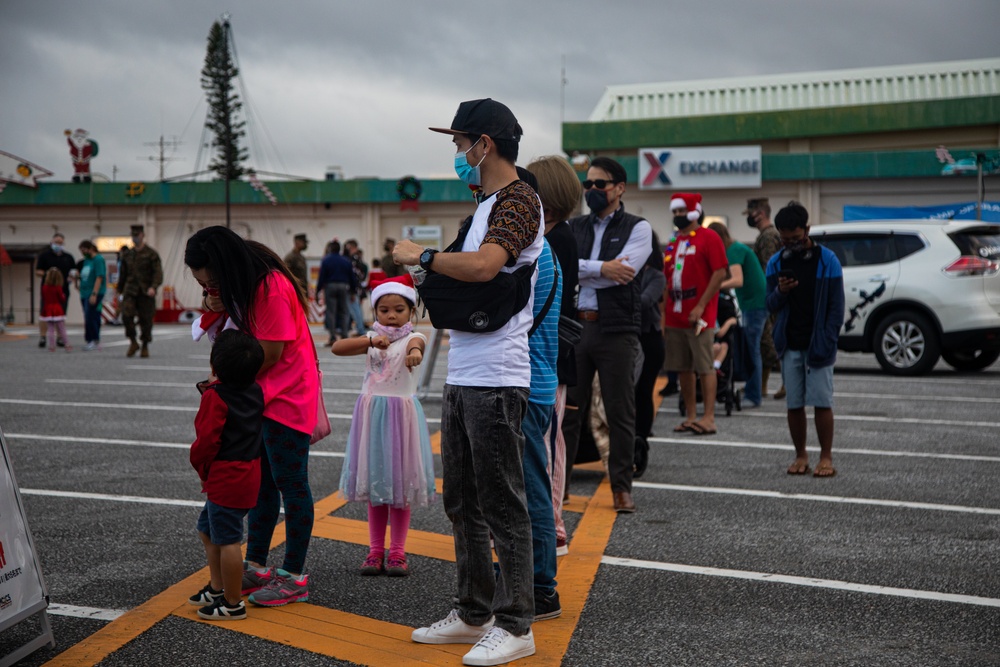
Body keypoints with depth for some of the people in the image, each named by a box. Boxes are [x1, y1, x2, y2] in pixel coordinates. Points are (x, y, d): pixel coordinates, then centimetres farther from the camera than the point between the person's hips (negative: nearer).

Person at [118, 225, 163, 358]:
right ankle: (133, 342, 0)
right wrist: (120, 291, 19)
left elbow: (158, 272, -9)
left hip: (146, 292, -3)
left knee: (146, 319, 0)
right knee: (127, 315, -16)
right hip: (130, 291, 3)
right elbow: (123, 274, 20)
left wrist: (153, 287, -24)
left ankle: (145, 347, 16)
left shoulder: (151, 254, -1)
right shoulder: (127, 255, 13)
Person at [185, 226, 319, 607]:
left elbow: (270, 354, -20)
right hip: (257, 394, 9)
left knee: (290, 483, -2)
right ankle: (256, 566, 22)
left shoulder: (271, 288, -22)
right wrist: (217, 309, -7)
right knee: (261, 481, 13)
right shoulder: (242, 285, 7)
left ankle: (294, 577, 7)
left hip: (287, 397, -9)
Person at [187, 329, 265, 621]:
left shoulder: (215, 396, -17)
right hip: (248, 474, 9)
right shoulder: (256, 392, 5)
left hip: (225, 479, -9)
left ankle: (233, 604, 7)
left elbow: (208, 439, -21)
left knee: (227, 540, -1)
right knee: (207, 529, 23)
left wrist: (201, 466, -2)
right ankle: (217, 587, 30)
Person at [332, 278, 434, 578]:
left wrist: (414, 352, -54)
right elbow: (337, 348, -9)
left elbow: (416, 344, -29)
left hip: (401, 413, -3)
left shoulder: (412, 337, -4)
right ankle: (376, 550, 18)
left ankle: (397, 551, 13)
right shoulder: (372, 337, 6)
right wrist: (370, 341, -23)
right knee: (375, 482, 9)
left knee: (400, 483, 3)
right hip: (371, 412, 3)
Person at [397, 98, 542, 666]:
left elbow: (483, 265, -27)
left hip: (495, 381, -10)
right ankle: (475, 614, 27)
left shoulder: (520, 199, -11)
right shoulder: (487, 203, 20)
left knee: (503, 505, -2)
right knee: (463, 504, 16)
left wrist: (420, 255, -14)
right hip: (462, 378, 10)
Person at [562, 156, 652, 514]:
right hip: (573, 326, 3)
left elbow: (622, 273, -14)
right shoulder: (573, 226, 14)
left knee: (620, 412, 3)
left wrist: (577, 270, -8)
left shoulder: (637, 228, 2)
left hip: (616, 330, -3)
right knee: (567, 408, 6)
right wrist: (599, 269, -14)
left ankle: (621, 487, 12)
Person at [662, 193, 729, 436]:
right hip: (675, 316, 7)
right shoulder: (673, 242, 16)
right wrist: (663, 312, 10)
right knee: (683, 368, 8)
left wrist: (701, 306, -15)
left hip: (699, 317, -7)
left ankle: (709, 418, -3)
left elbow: (720, 273, -11)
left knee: (704, 367, -5)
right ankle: (690, 416, 16)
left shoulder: (708, 238, -4)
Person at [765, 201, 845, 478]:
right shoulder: (776, 263, 6)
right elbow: (771, 305, 8)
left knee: (822, 402, -3)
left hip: (817, 345, -3)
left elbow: (837, 306, -3)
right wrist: (780, 292, -14)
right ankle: (801, 456, 17)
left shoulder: (827, 260, -3)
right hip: (789, 346, 3)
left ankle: (826, 458, 6)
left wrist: (827, 341, -10)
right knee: (794, 404, 6)